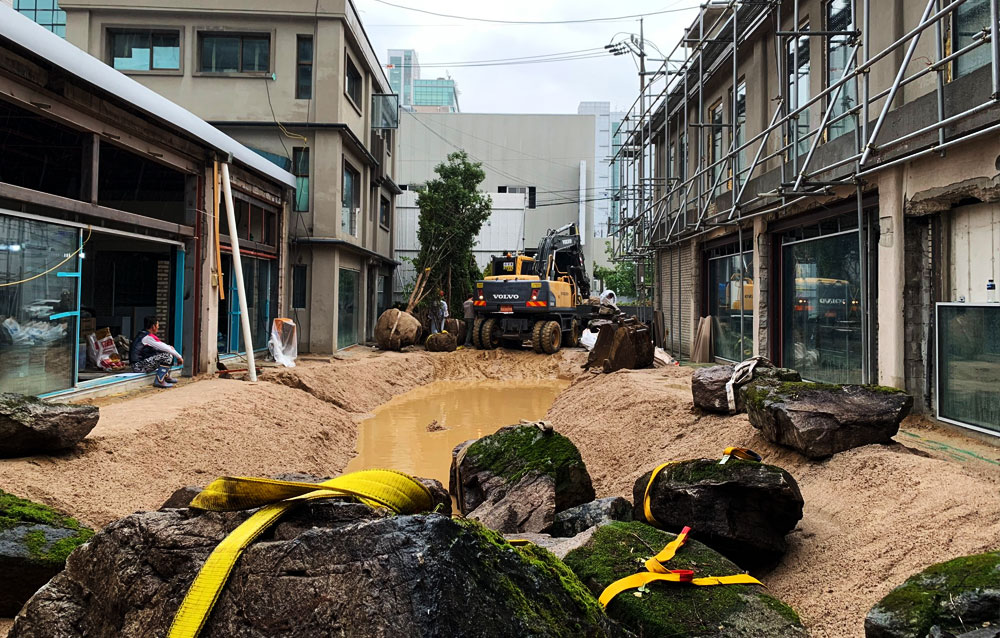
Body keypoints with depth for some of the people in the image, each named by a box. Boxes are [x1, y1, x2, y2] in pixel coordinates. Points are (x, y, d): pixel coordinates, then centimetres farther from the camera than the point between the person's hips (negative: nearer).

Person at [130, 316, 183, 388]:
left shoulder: (143, 334, 15)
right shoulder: (148, 337, -16)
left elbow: (161, 346, 22)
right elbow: (164, 347, -13)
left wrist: (169, 347, 3)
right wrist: (179, 357, -4)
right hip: (139, 366, -10)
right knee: (167, 356, -16)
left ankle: (167, 376, 20)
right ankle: (159, 381, -18)